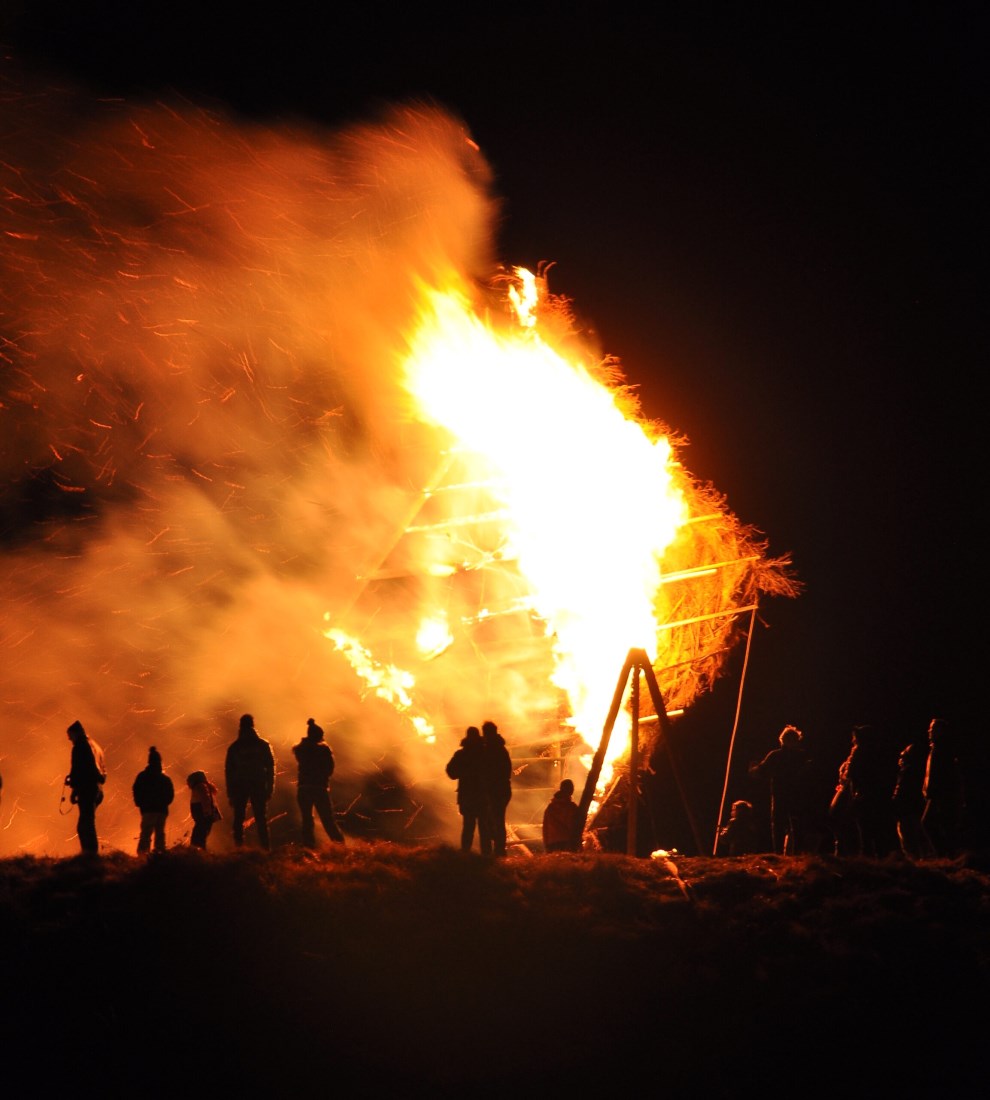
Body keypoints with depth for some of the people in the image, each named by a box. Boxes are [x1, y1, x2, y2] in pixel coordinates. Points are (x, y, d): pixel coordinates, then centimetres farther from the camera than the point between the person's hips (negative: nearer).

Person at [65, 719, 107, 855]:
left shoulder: (80, 747, -6)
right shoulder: (95, 747, 19)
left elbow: (77, 769, -13)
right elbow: (102, 770, 22)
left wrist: (74, 790, -9)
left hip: (86, 789, -9)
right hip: (97, 789, 9)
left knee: (86, 825, -11)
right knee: (85, 825, 13)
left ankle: (90, 852, -17)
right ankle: (90, 852, 9)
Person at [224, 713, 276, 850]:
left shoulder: (233, 747, 3)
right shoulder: (263, 745, 2)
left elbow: (228, 771, 3)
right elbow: (270, 767, 0)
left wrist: (230, 793, 7)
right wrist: (270, 788, 4)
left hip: (239, 786, 0)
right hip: (259, 786, 0)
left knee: (239, 820, 4)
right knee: (261, 820, 4)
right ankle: (265, 849, -4)